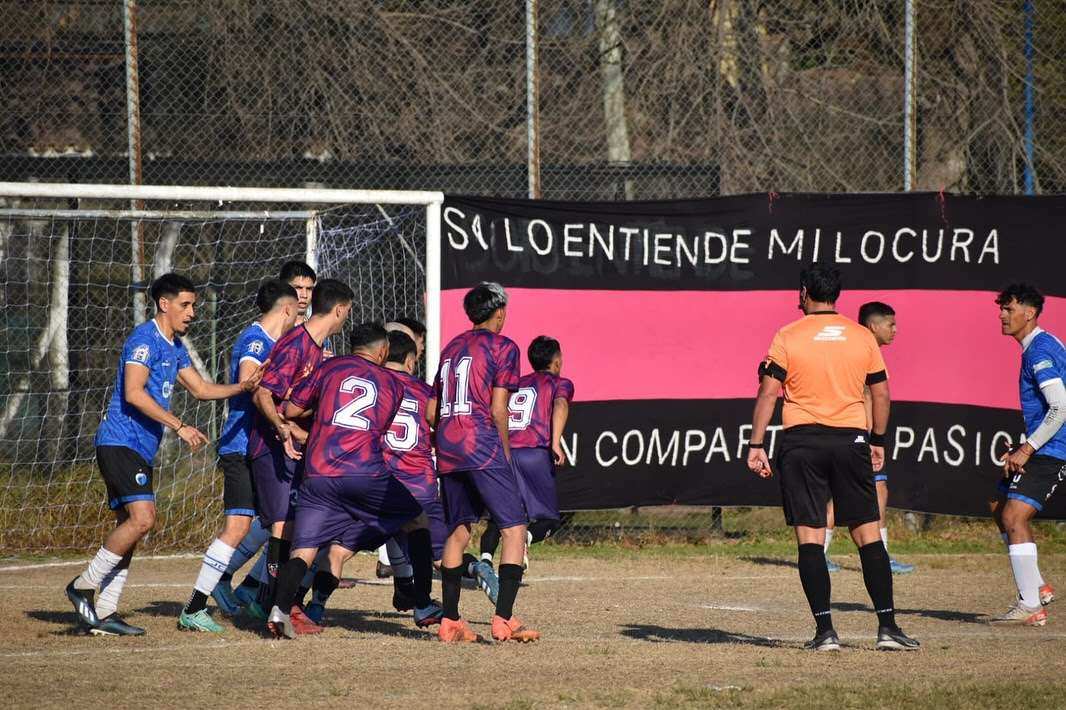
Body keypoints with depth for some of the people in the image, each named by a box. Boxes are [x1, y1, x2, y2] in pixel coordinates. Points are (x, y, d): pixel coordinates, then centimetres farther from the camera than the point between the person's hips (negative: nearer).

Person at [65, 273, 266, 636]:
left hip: (141, 449, 10)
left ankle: (103, 613, 7)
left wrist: (242, 387, 8)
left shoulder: (175, 346, 18)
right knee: (142, 517, -20)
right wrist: (179, 427, -21)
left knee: (129, 525, 7)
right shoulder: (145, 339, -12)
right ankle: (84, 585, -10)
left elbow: (199, 388, 24)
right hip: (120, 441, -10)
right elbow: (134, 393, -21)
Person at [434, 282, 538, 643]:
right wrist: (505, 453, 3)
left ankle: (449, 621, 10)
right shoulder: (502, 346, 0)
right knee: (514, 529, -5)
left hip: (447, 450, 7)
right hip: (484, 449, -7)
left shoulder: (451, 347, 20)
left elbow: (432, 410, 17)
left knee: (457, 532, 13)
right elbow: (498, 409, -7)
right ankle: (503, 619, -18)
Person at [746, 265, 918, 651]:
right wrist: (878, 441, 21)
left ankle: (825, 630, -7)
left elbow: (768, 392, -6)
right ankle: (887, 626, 1)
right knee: (868, 534, 6)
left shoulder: (787, 337, -1)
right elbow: (881, 393, 10)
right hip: (851, 439, 2)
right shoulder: (863, 337, 6)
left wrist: (756, 445, -4)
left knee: (810, 538, 0)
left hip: (801, 442, -2)